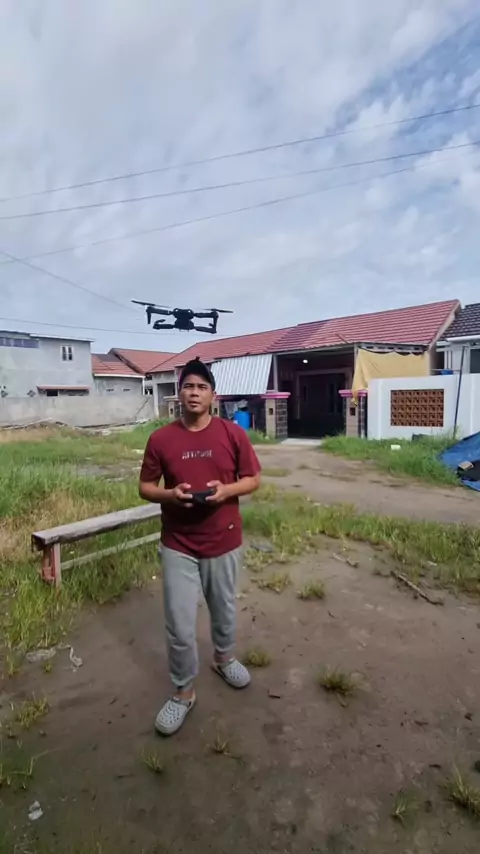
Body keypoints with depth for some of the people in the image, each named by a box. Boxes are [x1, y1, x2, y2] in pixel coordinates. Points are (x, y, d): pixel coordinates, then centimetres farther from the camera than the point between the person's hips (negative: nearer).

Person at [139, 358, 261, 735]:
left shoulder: (233, 433, -7)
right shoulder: (161, 439, -7)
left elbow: (253, 479, 0)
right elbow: (145, 488, 1)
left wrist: (227, 489, -20)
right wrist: (171, 494, -20)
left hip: (224, 542, 1)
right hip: (178, 546, 0)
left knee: (225, 610, 22)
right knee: (179, 625, 6)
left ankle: (225, 658, 51)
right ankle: (183, 693, 31)